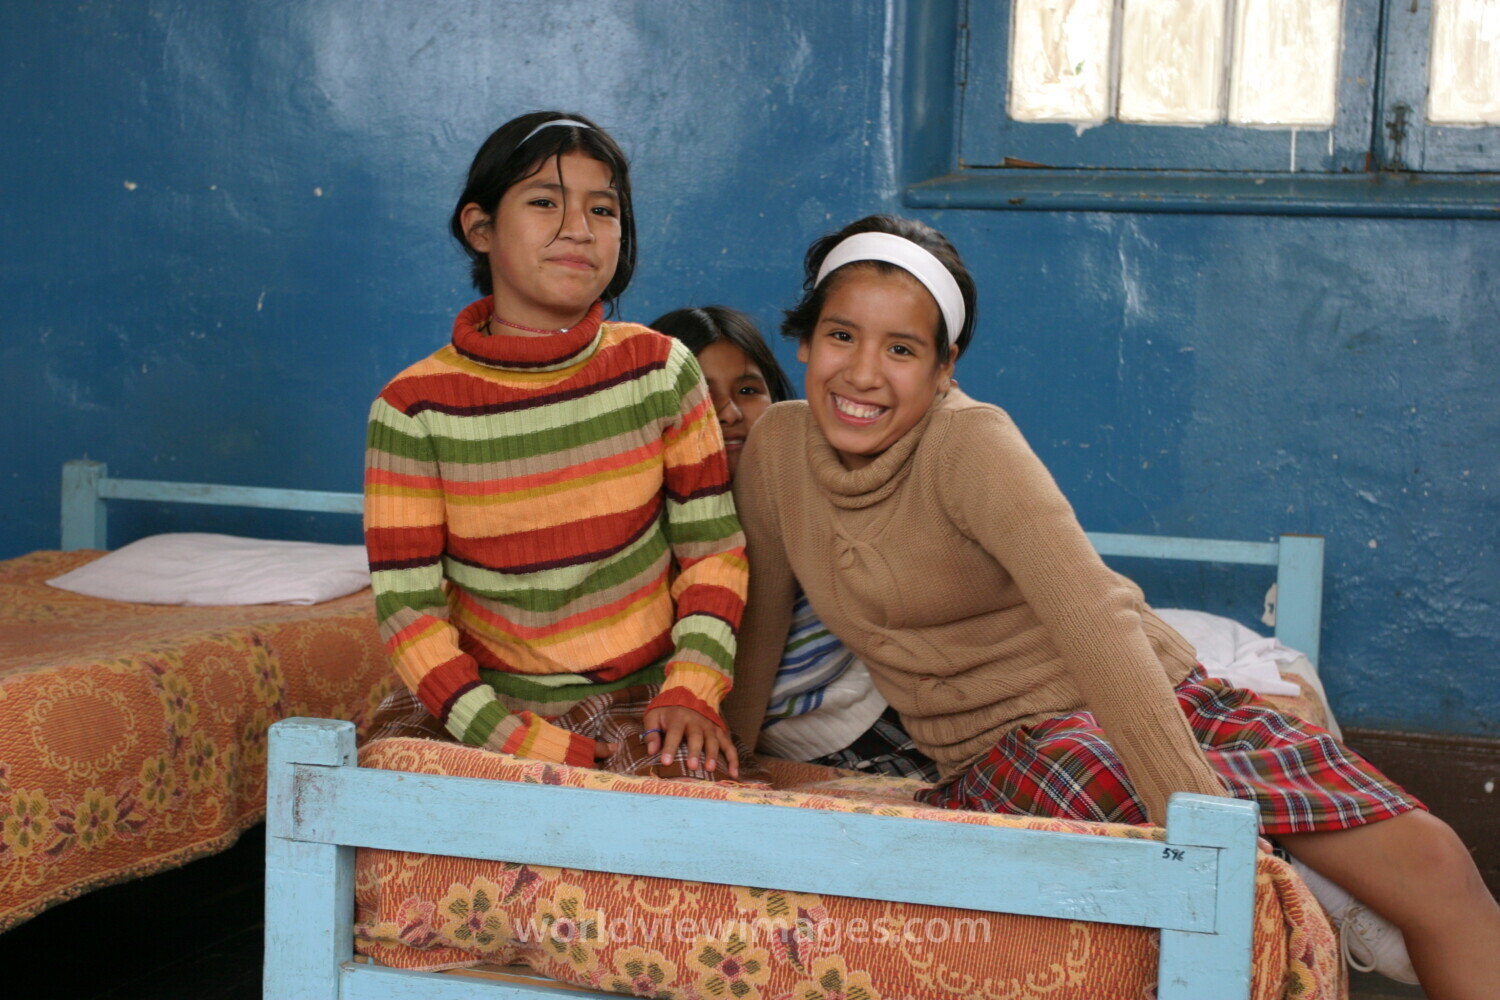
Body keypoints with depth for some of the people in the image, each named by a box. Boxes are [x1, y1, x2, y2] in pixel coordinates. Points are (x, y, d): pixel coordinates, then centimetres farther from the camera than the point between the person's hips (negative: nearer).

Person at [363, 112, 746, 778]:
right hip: (484, 716, 0)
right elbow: (407, 608, -7)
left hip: (642, 706, 0)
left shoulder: (660, 371, -1)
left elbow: (713, 549, 5)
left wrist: (691, 692, -11)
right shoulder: (414, 409, -5)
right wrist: (522, 744, -19)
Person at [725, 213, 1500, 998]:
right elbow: (760, 618, 10)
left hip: (1155, 703, -2)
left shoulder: (970, 443, -18)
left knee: (1430, 859, -19)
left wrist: (1205, 822, -40)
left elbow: (1095, 616, -30)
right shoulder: (777, 448, -4)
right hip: (1013, 744, 2)